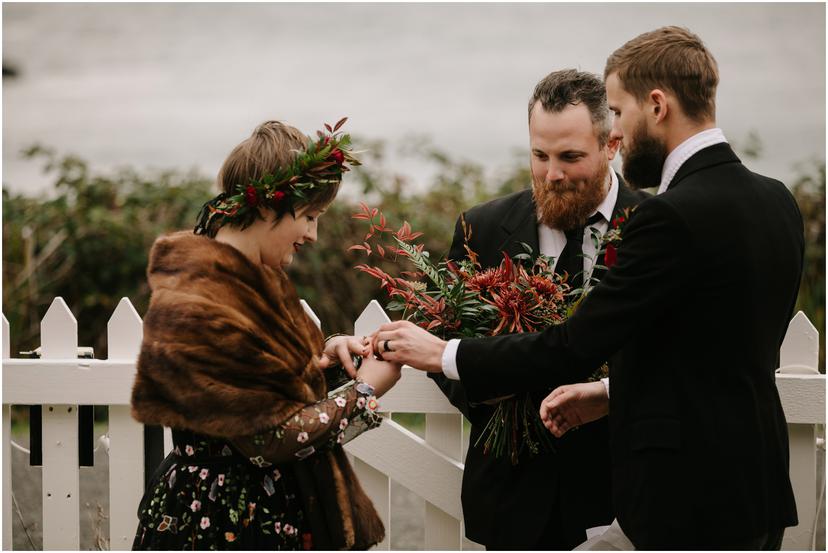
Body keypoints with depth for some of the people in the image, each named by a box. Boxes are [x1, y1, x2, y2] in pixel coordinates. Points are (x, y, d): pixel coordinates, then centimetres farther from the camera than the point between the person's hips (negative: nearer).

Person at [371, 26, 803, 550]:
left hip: (692, 501, -9)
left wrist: (442, 354, -6)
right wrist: (613, 389, 17)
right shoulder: (777, 203, 8)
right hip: (757, 486, 9)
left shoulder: (676, 216, -19)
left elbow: (573, 348, -17)